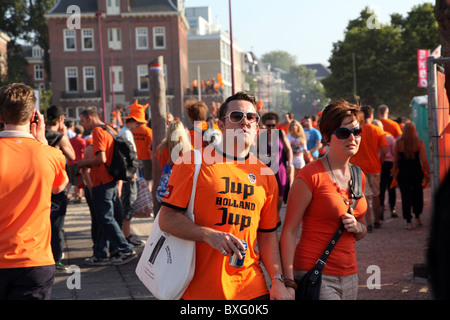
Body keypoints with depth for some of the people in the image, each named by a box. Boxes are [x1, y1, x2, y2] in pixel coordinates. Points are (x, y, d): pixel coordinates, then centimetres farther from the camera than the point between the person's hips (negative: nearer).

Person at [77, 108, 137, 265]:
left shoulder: (98, 132, -14)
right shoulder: (110, 130, 15)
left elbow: (101, 159, -23)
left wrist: (84, 162, -7)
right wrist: (88, 163, 17)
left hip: (102, 183, -10)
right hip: (111, 181, 10)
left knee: (106, 219, -3)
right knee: (104, 220, 12)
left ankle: (126, 250, -1)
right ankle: (100, 254, 18)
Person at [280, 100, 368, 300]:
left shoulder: (359, 177, 10)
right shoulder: (311, 176, -11)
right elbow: (289, 232, -12)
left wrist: (358, 227, -1)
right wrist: (289, 282, -17)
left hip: (349, 276, 7)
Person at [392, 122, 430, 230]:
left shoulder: (398, 143, -4)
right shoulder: (419, 143, -5)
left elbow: (395, 160, 0)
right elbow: (424, 159, -8)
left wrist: (395, 172, 11)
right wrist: (427, 173, -1)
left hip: (403, 174, 0)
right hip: (416, 173, 0)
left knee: (405, 197, 3)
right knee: (417, 195, 19)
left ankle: (409, 222, 2)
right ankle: (417, 217, 23)